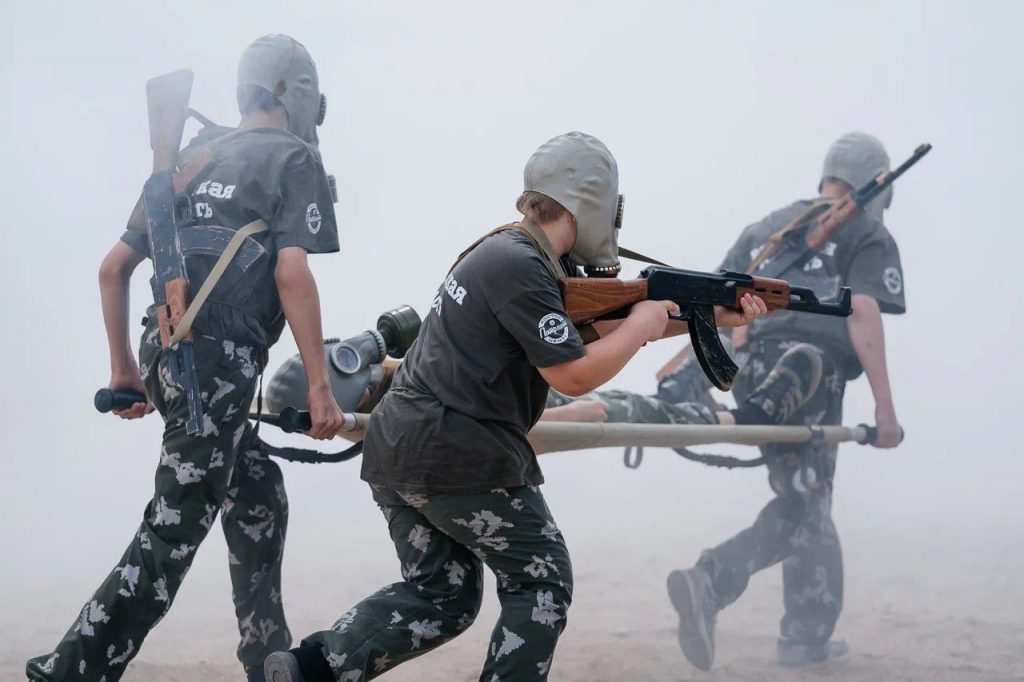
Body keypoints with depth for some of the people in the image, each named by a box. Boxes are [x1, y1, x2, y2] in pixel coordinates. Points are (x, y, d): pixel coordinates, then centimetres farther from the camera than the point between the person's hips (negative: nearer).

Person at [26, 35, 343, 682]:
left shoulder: (194, 161, 19)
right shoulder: (294, 159, -1)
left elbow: (114, 267, 18)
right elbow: (291, 272, -14)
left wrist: (124, 367, 25)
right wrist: (320, 385, -13)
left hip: (165, 353, 8)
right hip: (218, 361, -8)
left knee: (258, 502, 20)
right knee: (173, 532, -6)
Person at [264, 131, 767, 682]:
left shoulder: (505, 254, 17)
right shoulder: (521, 268, -15)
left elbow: (603, 328, 21)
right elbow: (575, 374, -16)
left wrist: (713, 317, 19)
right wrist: (643, 323, 0)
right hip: (458, 459, -9)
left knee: (440, 595, 14)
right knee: (542, 584, 7)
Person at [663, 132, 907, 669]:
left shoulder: (766, 227, 23)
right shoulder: (867, 236, 3)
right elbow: (863, 315, -10)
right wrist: (884, 407, -11)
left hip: (759, 371, 7)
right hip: (816, 379, -7)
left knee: (807, 504, 16)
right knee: (799, 509, -4)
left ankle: (808, 637, 16)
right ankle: (709, 583, -23)